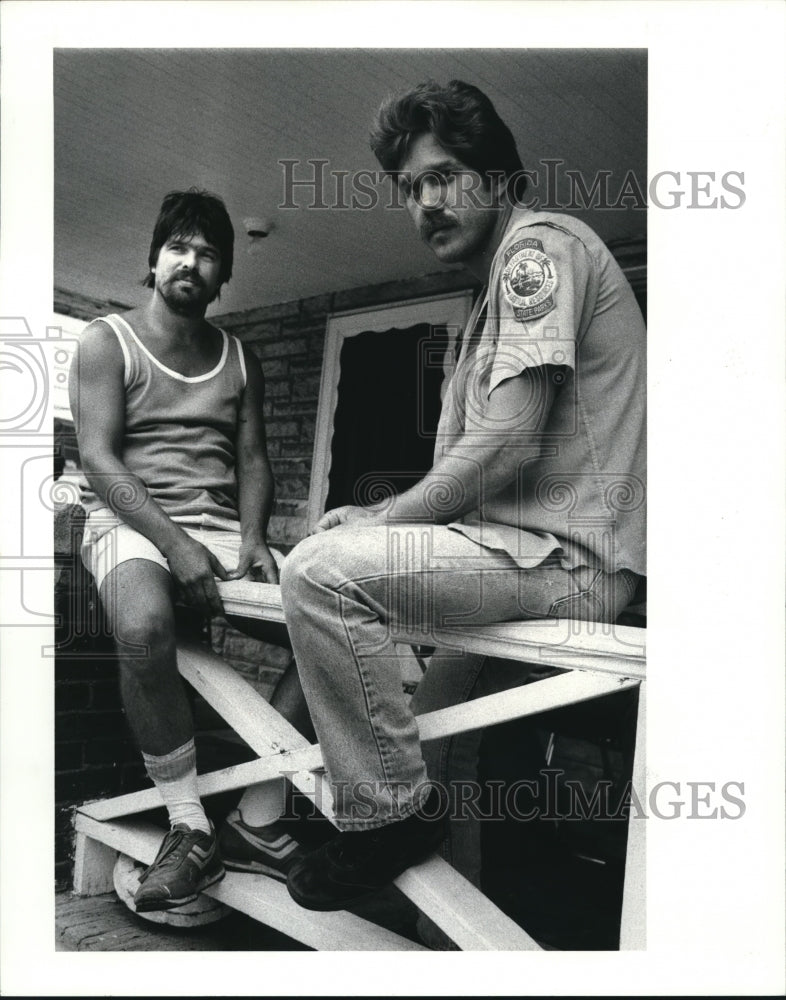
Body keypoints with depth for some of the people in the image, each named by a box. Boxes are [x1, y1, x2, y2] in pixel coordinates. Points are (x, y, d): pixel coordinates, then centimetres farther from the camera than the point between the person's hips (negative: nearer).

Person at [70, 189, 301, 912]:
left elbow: (252, 459, 12)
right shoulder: (106, 342, 4)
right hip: (131, 522, -4)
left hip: (221, 525, 4)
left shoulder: (240, 359, 18)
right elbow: (99, 458, -7)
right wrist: (175, 542, -20)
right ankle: (190, 827, -20)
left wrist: (254, 537, -9)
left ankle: (260, 821, -8)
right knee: (144, 627, -37)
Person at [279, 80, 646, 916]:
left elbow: (509, 446, -19)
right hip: (533, 549, 10)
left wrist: (381, 528, -10)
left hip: (569, 556, -10)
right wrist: (380, 519, 4)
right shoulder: (495, 296, 24)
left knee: (320, 571, -22)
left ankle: (391, 814, -8)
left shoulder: (540, 243, -7)